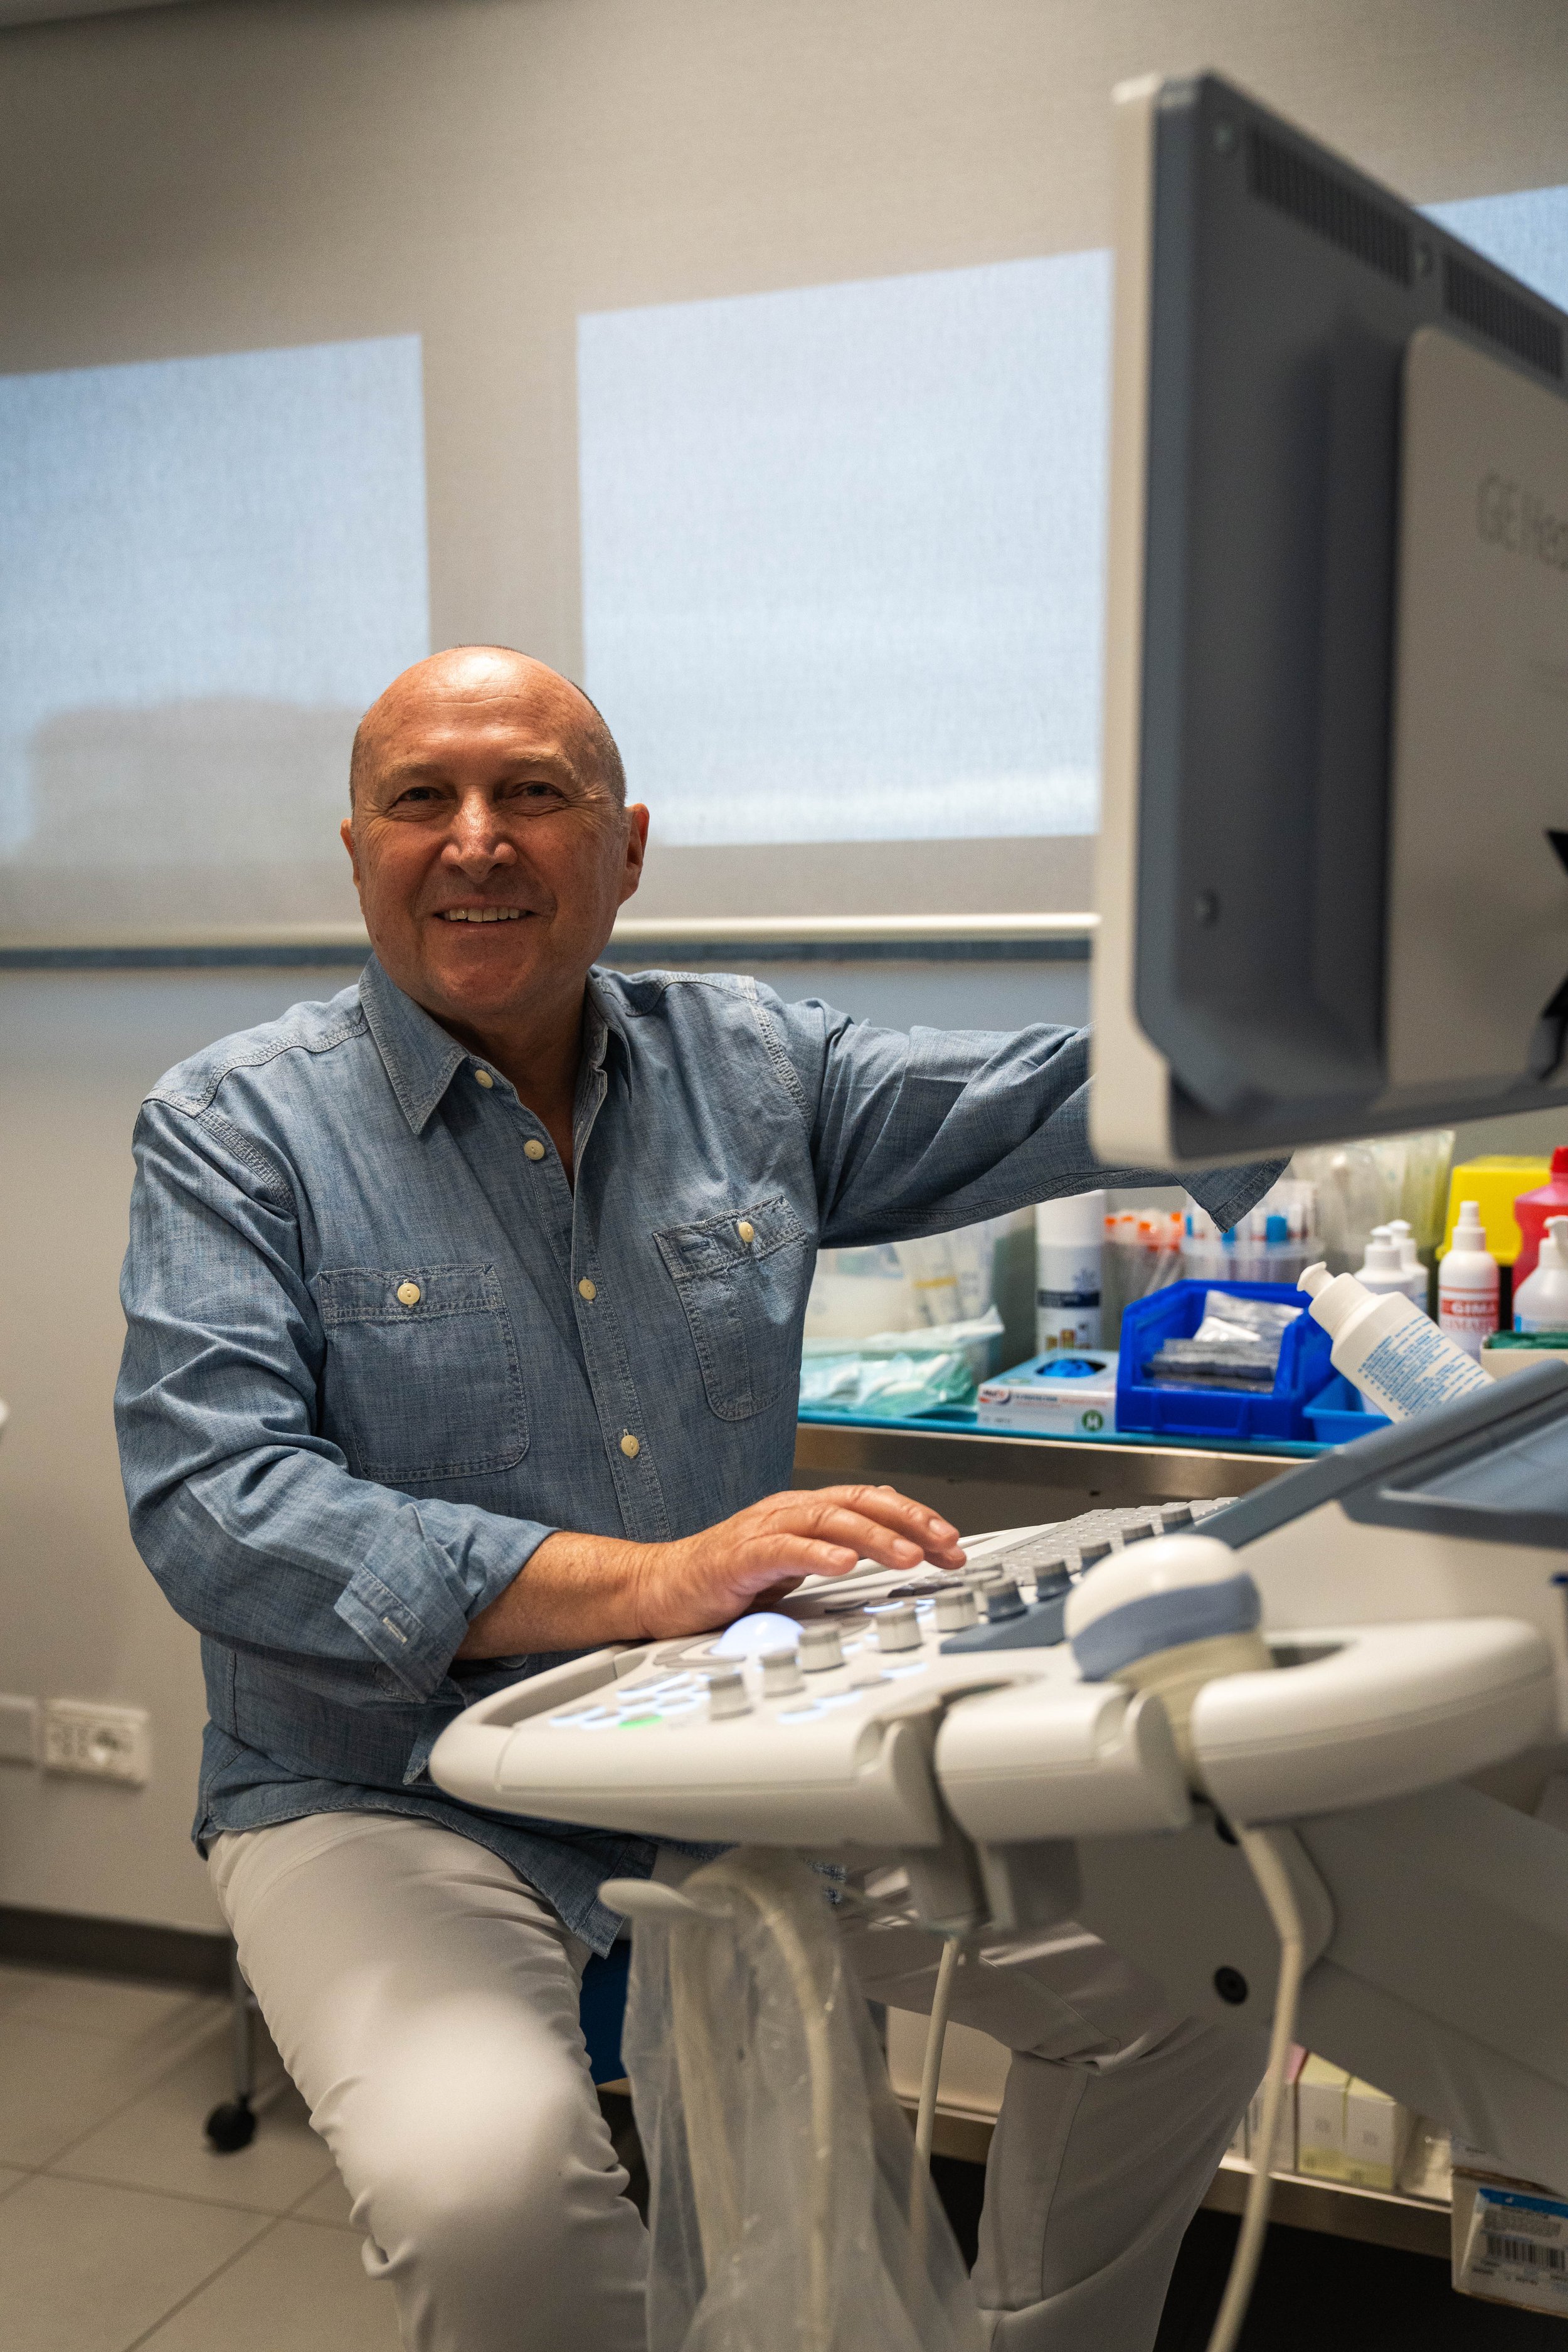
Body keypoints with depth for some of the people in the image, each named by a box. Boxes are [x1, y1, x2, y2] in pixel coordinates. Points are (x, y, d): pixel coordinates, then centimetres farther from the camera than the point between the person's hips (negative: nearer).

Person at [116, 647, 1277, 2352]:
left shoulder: (751, 1065, 5)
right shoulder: (237, 1128, -7)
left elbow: (1064, 1103, 1)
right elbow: (210, 1504, -19)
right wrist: (644, 1584, -30)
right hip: (389, 1795, -4)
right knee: (481, 2185, -31)